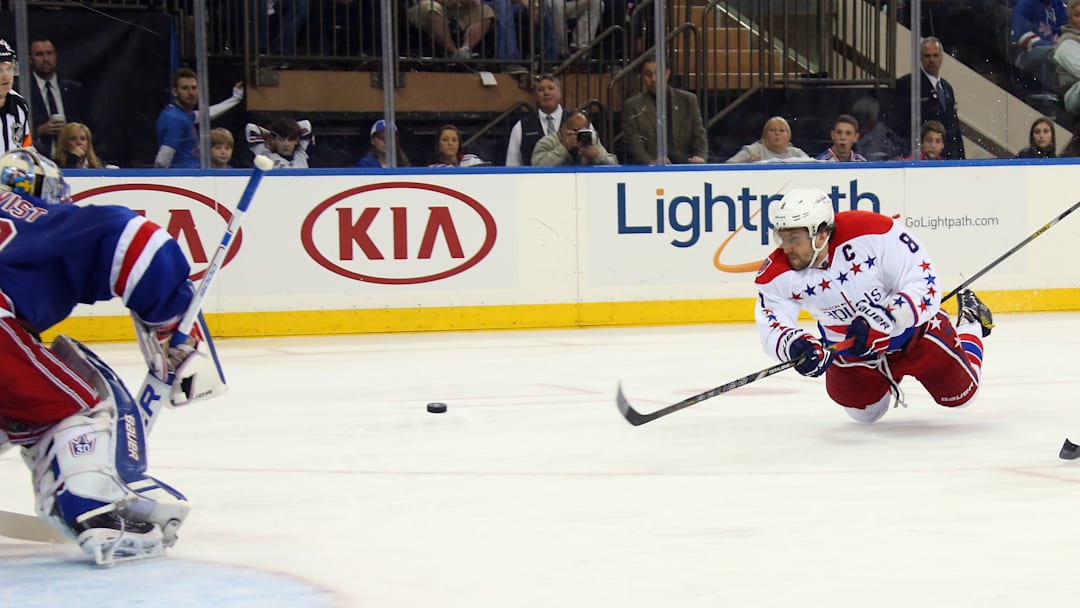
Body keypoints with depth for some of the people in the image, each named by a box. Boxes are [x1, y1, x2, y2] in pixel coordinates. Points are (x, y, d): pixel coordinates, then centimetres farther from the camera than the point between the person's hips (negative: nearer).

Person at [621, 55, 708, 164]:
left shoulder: (688, 100, 15)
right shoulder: (632, 106, 9)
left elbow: (699, 135, 14)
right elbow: (633, 142, 0)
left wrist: (700, 156, -8)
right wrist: (650, 163, -20)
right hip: (648, 170, -2)